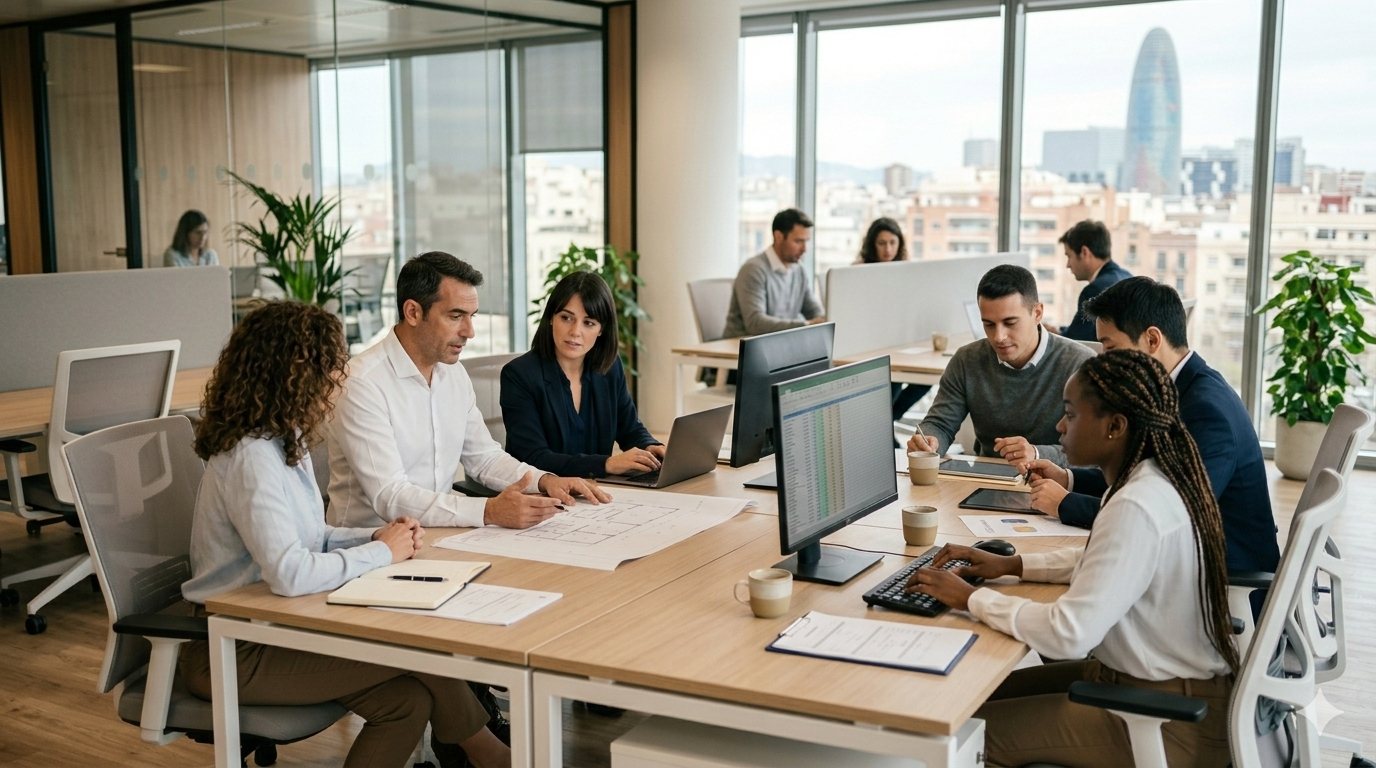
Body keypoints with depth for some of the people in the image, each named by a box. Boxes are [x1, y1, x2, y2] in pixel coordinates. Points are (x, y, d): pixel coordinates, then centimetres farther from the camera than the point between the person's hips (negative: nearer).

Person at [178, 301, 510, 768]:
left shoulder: (285, 441, 7)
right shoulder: (250, 457, -23)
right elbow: (289, 573, -33)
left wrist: (378, 536, -4)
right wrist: (381, 553, -19)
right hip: (235, 652, -9)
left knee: (409, 699, -10)